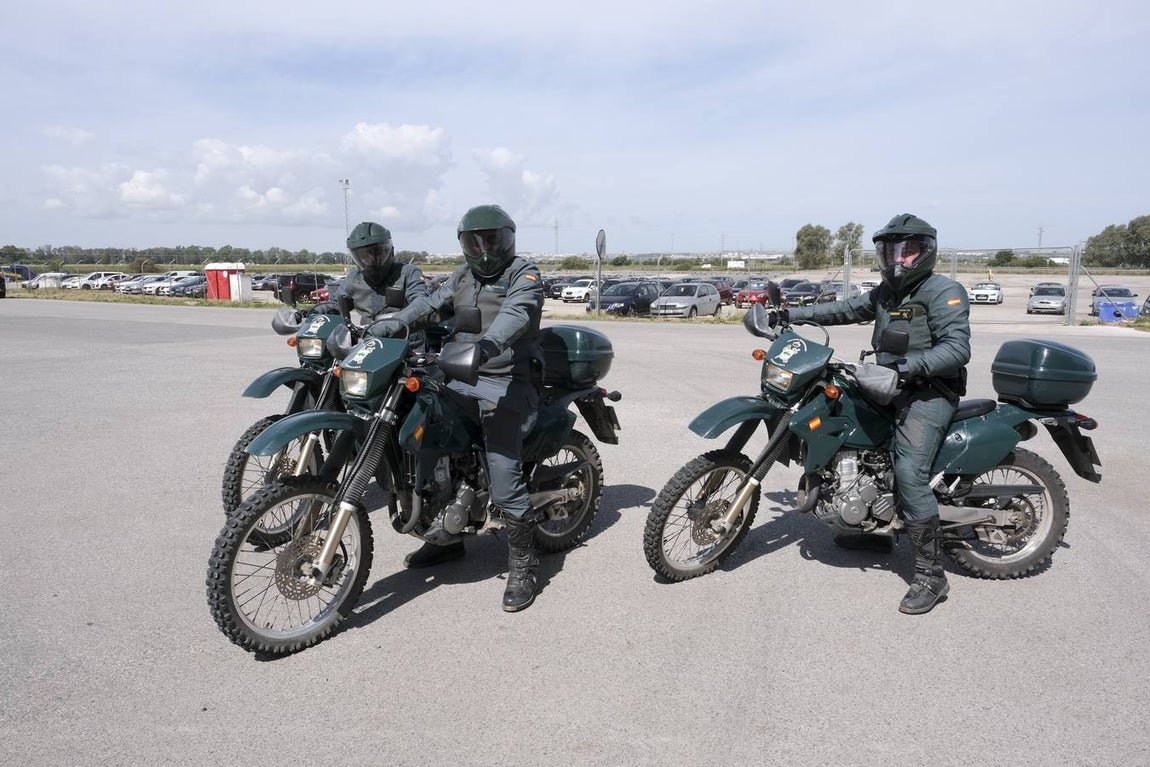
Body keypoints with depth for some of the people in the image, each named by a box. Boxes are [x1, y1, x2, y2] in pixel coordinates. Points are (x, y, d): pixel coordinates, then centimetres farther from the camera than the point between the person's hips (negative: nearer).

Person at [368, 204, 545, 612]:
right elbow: (430, 304, 6)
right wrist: (387, 325, -11)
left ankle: (522, 567, 1)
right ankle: (447, 538, 32)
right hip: (461, 378, 8)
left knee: (504, 477, -14)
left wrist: (490, 343, -45)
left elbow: (516, 313, -25)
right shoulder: (463, 276, 18)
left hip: (506, 383, -7)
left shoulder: (524, 275, -5)